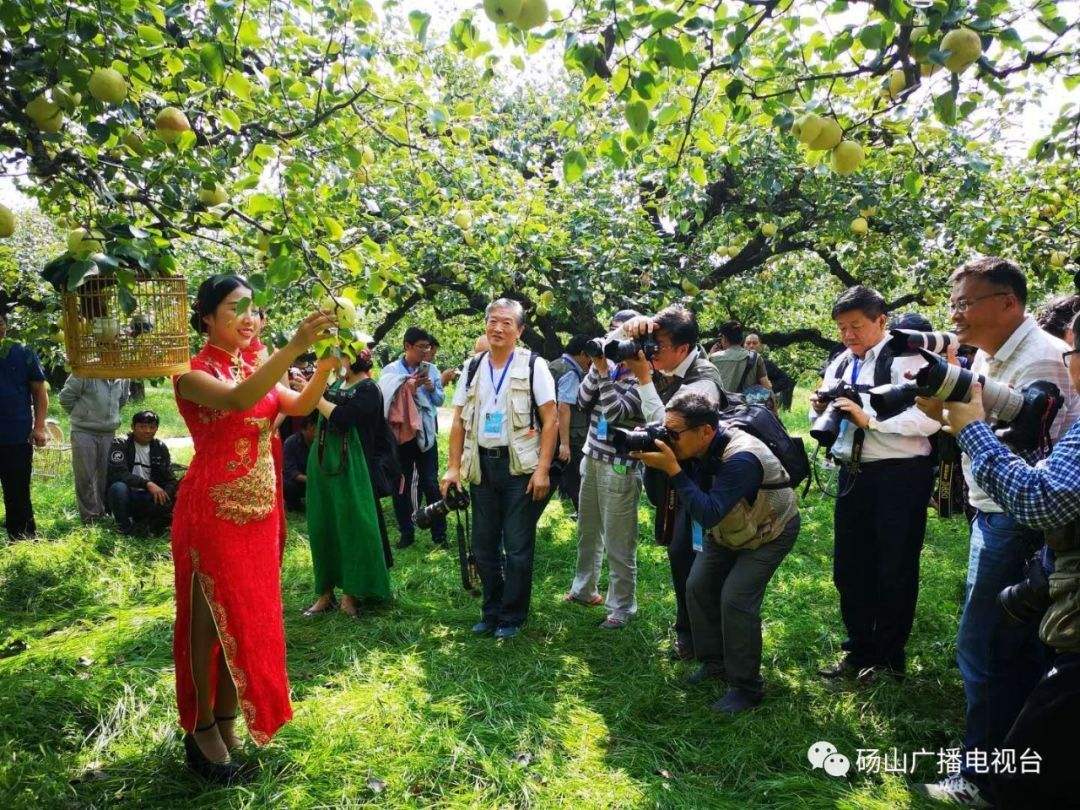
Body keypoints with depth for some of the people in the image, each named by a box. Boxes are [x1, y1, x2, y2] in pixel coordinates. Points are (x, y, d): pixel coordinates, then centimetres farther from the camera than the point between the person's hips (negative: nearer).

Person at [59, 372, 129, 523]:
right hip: (84, 432, -4)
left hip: (109, 433, 5)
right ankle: (90, 517, 11)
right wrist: (81, 414, 2)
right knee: (85, 477, 1)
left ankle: (103, 513, 22)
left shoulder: (123, 377, 4)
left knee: (106, 476, 9)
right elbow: (66, 395, -7)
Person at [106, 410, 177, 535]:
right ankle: (124, 526, -10)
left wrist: (164, 494, -19)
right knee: (118, 487, -35)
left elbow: (170, 479, 4)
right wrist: (147, 483, -31)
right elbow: (118, 473, -20)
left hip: (150, 498, 2)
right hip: (126, 497, -2)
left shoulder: (160, 448, 8)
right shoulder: (120, 444, -4)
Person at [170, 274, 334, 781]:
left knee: (247, 615, 13)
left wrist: (325, 365, -19)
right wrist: (293, 347, -38)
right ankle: (200, 730, 19)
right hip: (213, 509, -7)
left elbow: (300, 405, -1)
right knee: (210, 617, 3)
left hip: (259, 509, 7)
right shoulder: (193, 372, -11)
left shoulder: (256, 370, 11)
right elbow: (237, 400, -31)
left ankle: (227, 720, 28)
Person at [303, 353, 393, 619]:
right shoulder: (337, 384, 13)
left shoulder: (368, 390, -8)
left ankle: (350, 593, 11)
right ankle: (325, 592, 21)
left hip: (347, 465, -7)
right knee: (321, 527, 10)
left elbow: (341, 417, -22)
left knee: (350, 526, -1)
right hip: (321, 460, 7)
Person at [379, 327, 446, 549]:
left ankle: (439, 533, 10)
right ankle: (406, 533, 19)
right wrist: (407, 389, -17)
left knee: (431, 483, 2)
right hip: (400, 433, 0)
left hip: (426, 433, 1)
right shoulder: (391, 371, -2)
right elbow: (385, 399, -7)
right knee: (401, 485, 7)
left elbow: (440, 400, 9)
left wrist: (431, 388, -11)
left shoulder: (431, 369, 5)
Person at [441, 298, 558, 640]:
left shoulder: (533, 366, -5)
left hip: (520, 467, -4)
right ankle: (491, 611, 30)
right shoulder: (472, 368, 8)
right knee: (484, 545, 13)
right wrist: (453, 468, 2)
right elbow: (459, 422, 9)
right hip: (481, 466, 4)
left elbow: (550, 421, -7)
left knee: (517, 547, 3)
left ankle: (512, 616, 20)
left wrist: (542, 470, -14)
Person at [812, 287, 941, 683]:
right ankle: (859, 650, 32)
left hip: (900, 476, -7)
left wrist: (869, 418, -26)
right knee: (848, 568, 14)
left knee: (895, 572, 7)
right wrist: (819, 409, -5)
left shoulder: (905, 359, -11)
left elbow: (929, 420, -23)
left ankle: (889, 657, 25)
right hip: (852, 474, 7)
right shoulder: (839, 365, 10)